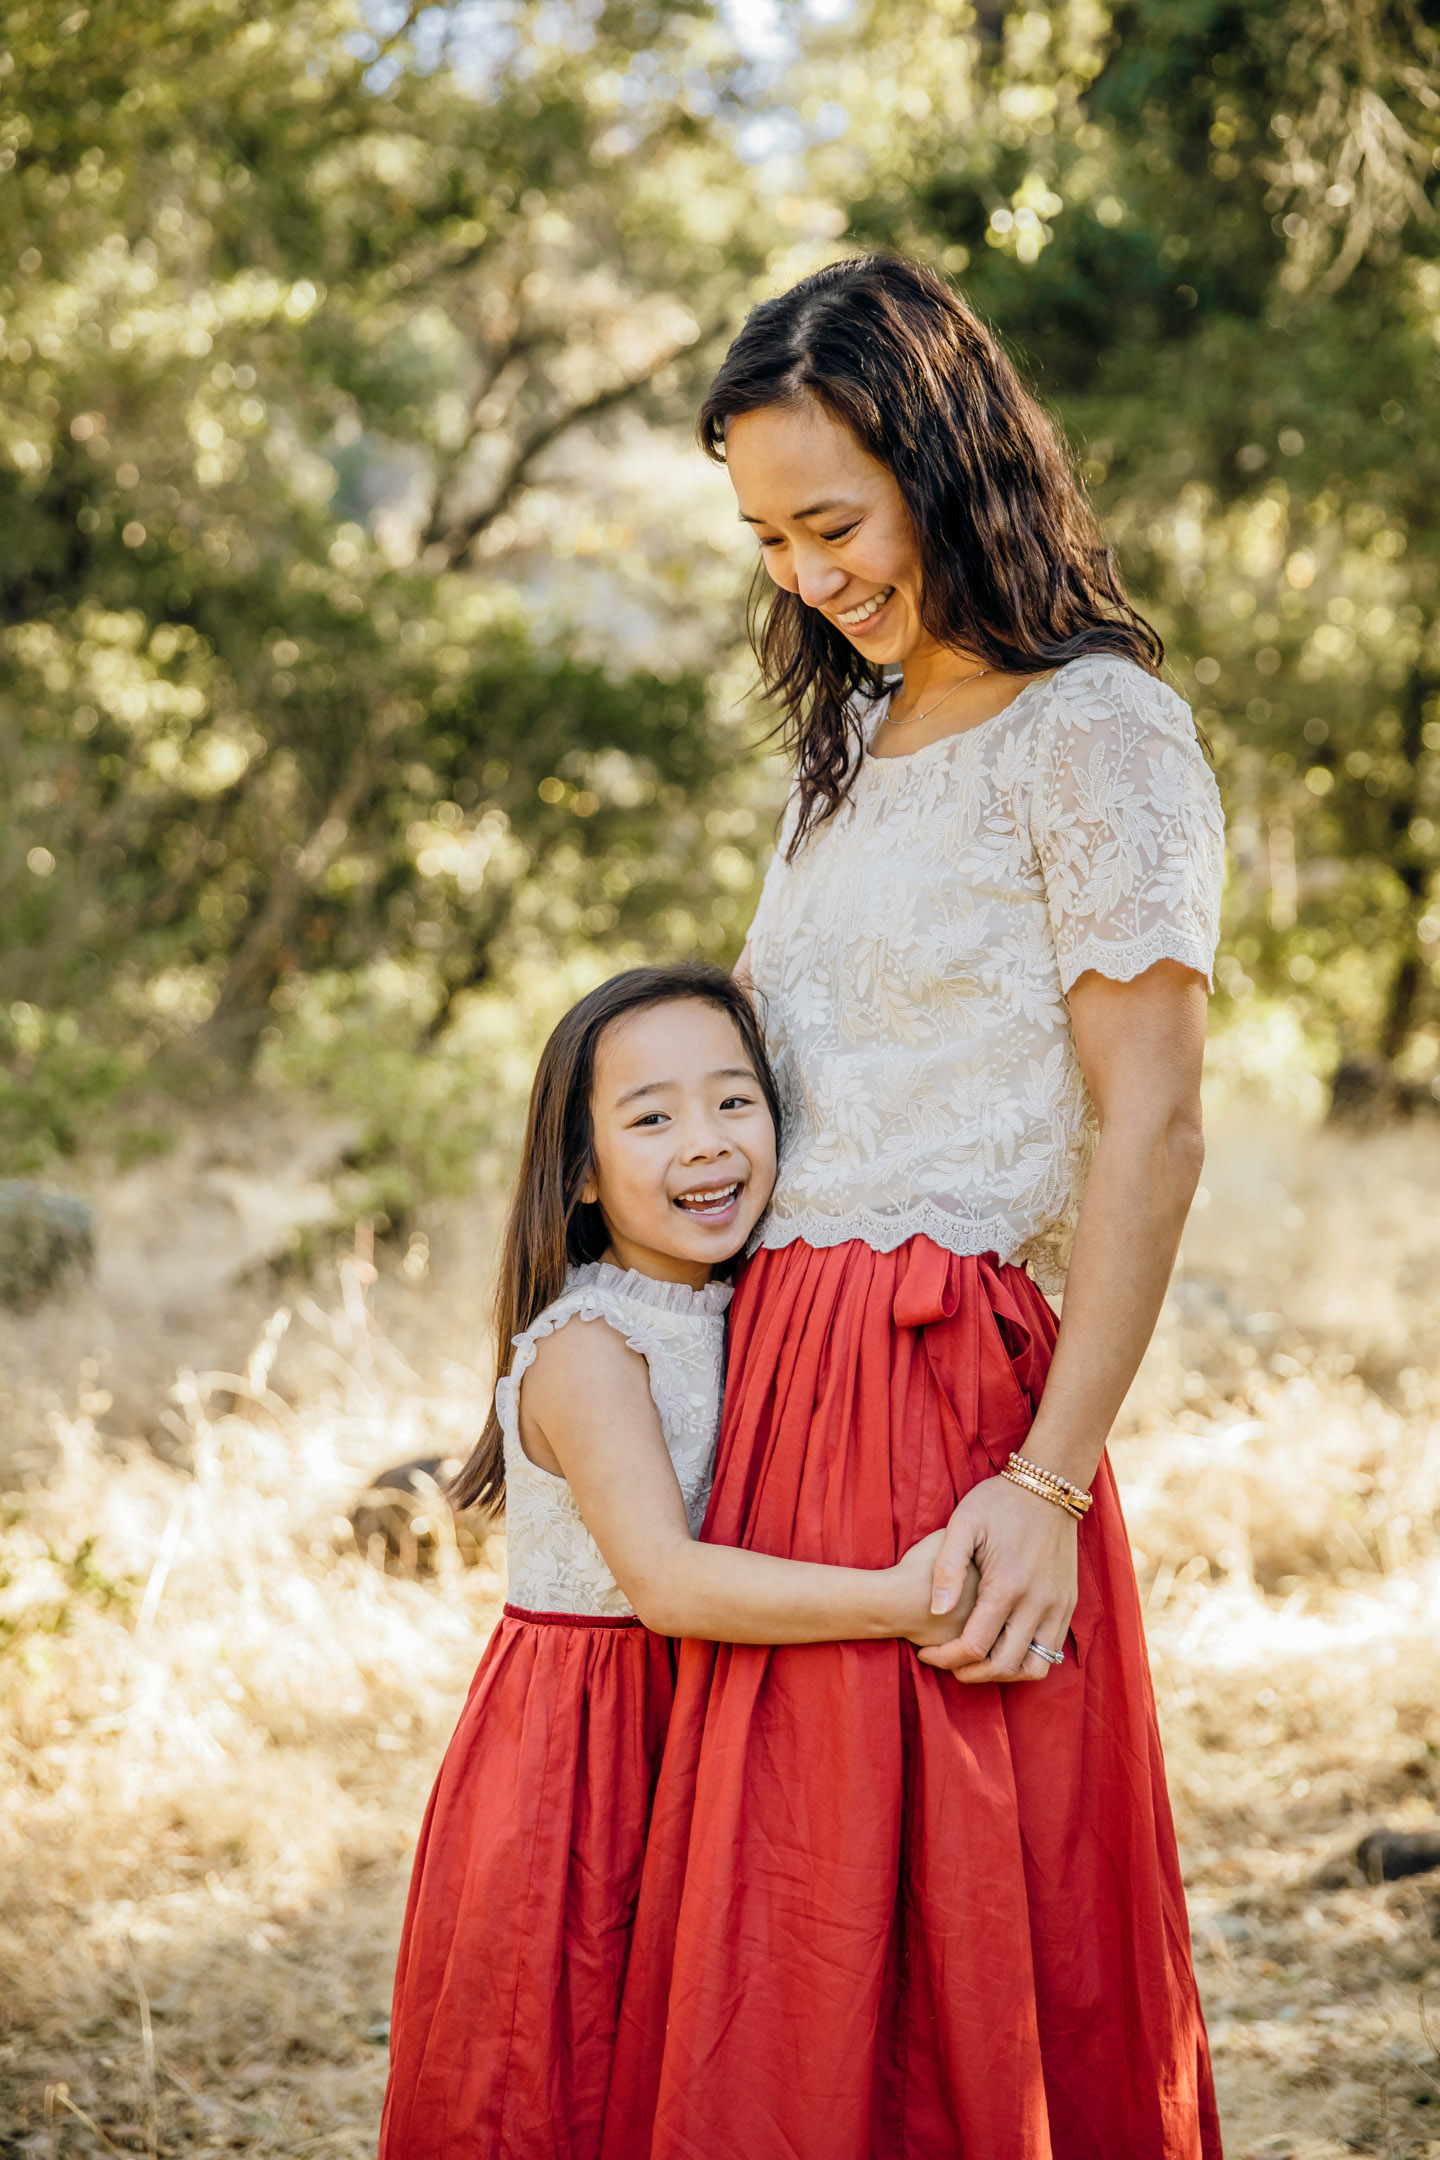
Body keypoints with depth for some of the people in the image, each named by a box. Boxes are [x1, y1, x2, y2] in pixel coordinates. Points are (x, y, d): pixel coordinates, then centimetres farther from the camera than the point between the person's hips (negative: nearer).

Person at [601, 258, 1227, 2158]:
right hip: (782, 1370, 8)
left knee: (938, 1946, -3)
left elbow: (1152, 1133, -12)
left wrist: (1047, 1483, -18)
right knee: (771, 1956, 10)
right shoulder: (849, 741, 19)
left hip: (949, 1388, -8)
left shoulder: (1095, 729, -6)